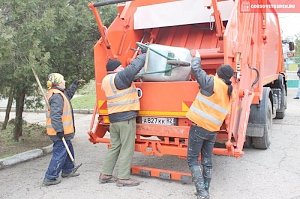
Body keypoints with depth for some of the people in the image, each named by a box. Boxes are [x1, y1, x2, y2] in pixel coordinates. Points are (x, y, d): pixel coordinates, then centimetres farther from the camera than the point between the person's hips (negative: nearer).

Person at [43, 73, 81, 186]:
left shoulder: (59, 93, 13)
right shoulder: (57, 96, -20)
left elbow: (68, 95, 36)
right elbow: (55, 114, -27)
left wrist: (74, 85, 35)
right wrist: (59, 130, -28)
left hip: (62, 131, 11)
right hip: (60, 132, -11)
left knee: (68, 150, 23)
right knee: (59, 153, -5)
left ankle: (68, 170, 38)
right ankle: (50, 178, 2)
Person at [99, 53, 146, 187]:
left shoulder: (106, 80, 13)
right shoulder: (119, 77, -13)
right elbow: (134, 67, -17)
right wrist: (145, 55, -1)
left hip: (113, 118, 9)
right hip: (126, 117, -9)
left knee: (114, 146, 16)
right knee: (127, 148, -1)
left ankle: (105, 175, 22)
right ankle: (123, 178, 4)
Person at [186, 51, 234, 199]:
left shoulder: (212, 83, -10)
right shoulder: (230, 92, 10)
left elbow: (195, 69, -2)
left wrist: (197, 57, 16)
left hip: (199, 126, -6)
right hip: (213, 130, 6)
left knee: (193, 160, 4)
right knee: (207, 162, 16)